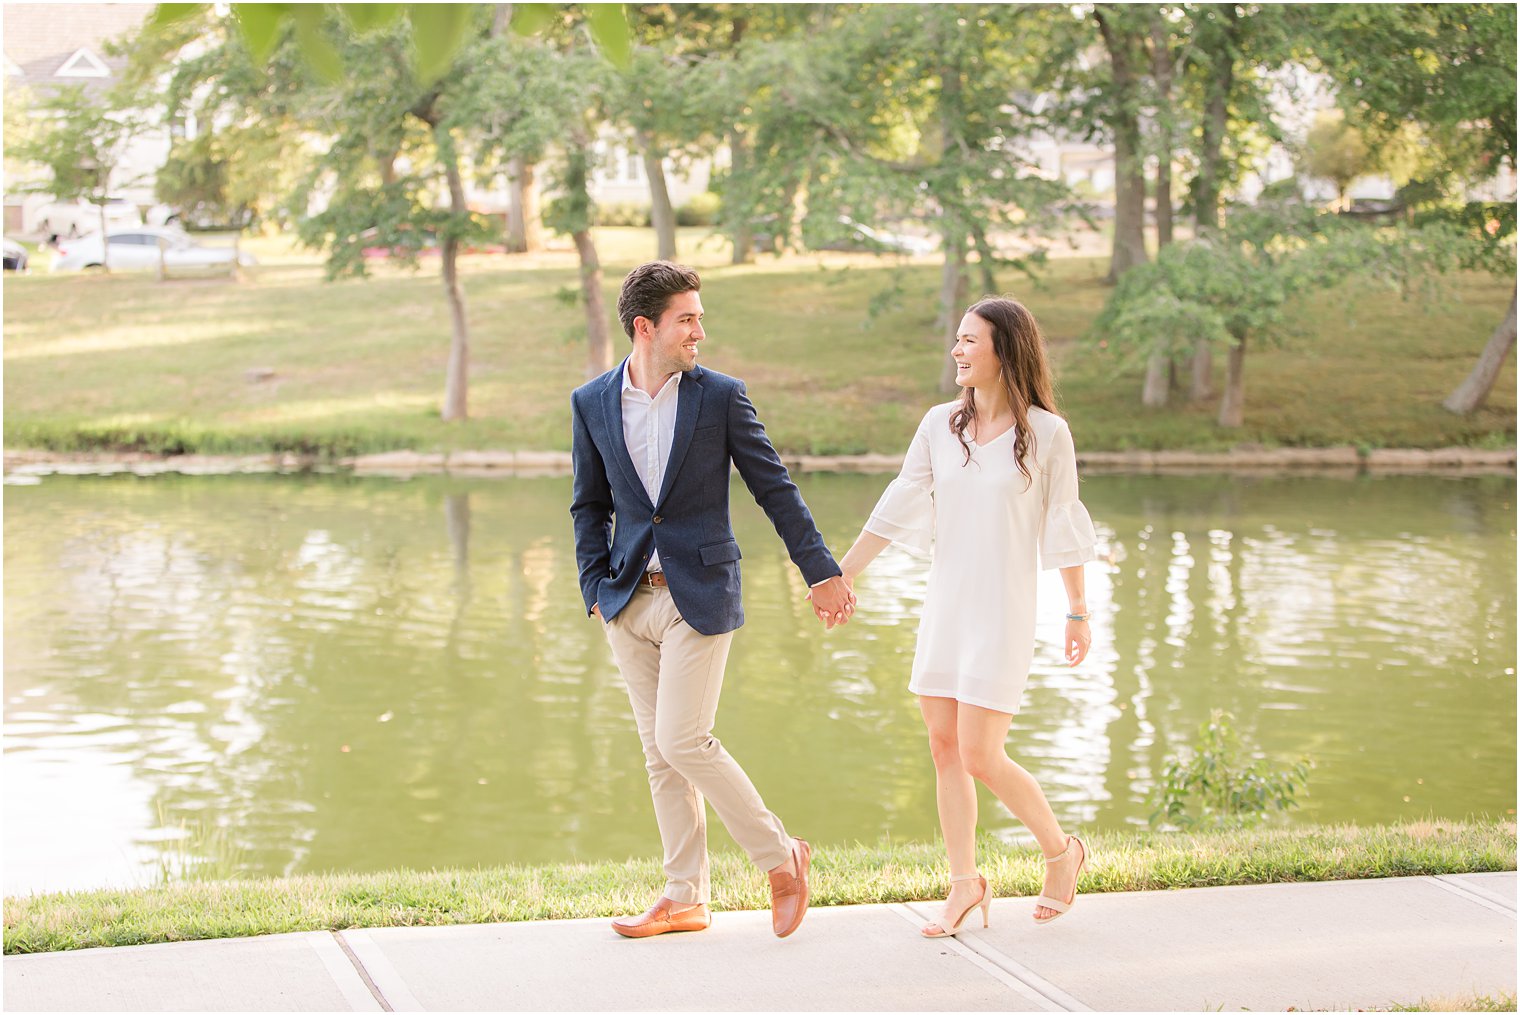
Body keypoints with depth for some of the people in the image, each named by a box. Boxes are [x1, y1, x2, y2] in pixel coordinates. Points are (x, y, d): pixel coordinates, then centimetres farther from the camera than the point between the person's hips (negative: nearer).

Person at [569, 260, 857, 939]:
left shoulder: (721, 397, -3)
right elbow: (590, 506, 13)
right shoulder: (592, 404, 5)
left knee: (683, 741, -12)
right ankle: (684, 898, 18)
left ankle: (781, 857, 7)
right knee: (659, 753, 8)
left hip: (699, 596, -4)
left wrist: (821, 572, 2)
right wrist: (596, 591, 3)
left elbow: (775, 489, 2)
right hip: (629, 601, 4)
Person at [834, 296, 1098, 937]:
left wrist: (1078, 613, 1)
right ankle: (964, 884, 16)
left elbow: (1063, 527, -2)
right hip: (944, 607, 5)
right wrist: (841, 575, 9)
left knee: (980, 756, -9)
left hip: (1003, 612, -5)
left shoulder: (1046, 433, -7)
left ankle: (1061, 850, 14)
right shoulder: (939, 425, 5)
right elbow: (897, 508, 9)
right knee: (944, 748, 5)